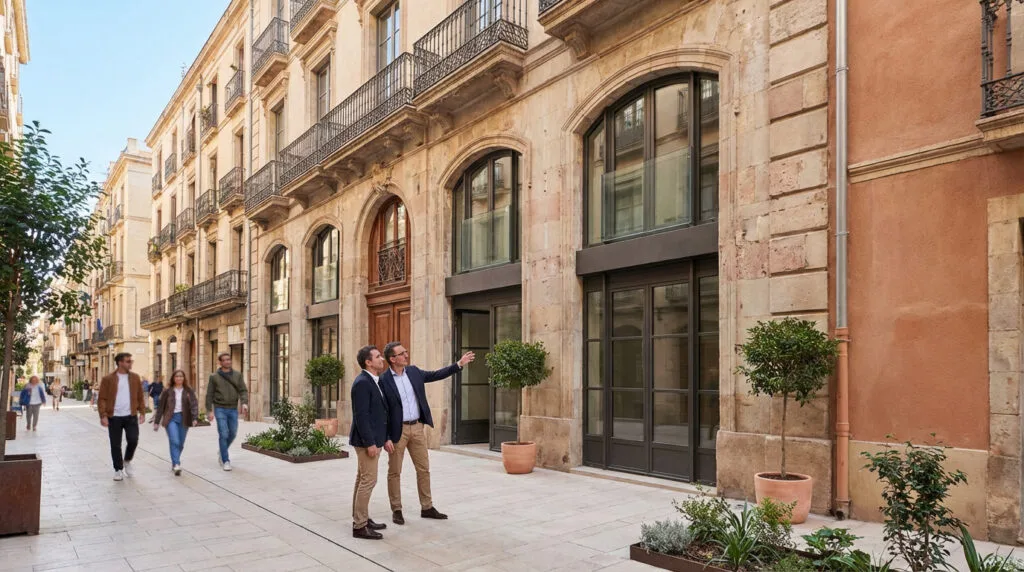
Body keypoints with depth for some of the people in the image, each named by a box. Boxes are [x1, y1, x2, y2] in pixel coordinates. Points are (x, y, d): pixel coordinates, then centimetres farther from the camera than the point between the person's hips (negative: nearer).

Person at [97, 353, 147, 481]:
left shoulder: (135, 378, 7)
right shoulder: (108, 379, -3)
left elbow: (140, 396, 10)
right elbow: (102, 399, -4)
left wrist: (142, 412, 4)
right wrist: (103, 416, -12)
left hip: (131, 416, 2)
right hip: (114, 417, -2)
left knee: (133, 440, -6)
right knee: (115, 445, 5)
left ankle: (127, 461, 22)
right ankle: (118, 470, 20)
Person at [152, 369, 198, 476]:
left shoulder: (188, 391, 4)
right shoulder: (168, 391, 4)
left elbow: (194, 404, -5)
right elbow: (161, 407, 8)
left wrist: (195, 418, -20)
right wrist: (156, 422, 8)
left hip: (183, 419, 2)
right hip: (171, 418, -2)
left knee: (180, 444, 8)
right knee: (174, 442, -17)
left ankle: (174, 462, 28)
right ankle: (176, 464, -22)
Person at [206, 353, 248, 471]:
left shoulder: (237, 375, 4)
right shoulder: (214, 376, -1)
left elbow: (243, 391, -2)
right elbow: (209, 395, 0)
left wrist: (244, 403, -19)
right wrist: (209, 411, -7)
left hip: (233, 409, 3)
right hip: (220, 409, -3)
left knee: (232, 434, 10)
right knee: (223, 434, -9)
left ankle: (222, 453, 37)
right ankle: (225, 461, -1)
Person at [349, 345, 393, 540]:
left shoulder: (375, 382, 13)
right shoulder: (362, 383, -17)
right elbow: (361, 416, -22)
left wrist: (385, 438, 15)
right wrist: (370, 443, -22)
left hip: (373, 439, 10)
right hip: (367, 440, -10)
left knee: (363, 480, 15)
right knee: (368, 480, -6)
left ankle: (361, 519, 23)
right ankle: (360, 526, 0)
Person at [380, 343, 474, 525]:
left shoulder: (413, 371, 4)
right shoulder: (383, 380, -13)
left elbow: (435, 375, 12)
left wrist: (459, 364, 6)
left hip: (417, 427, 6)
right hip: (397, 430, -6)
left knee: (423, 469, 10)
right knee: (394, 472, 6)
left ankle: (427, 508, 21)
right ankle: (396, 510, 17)